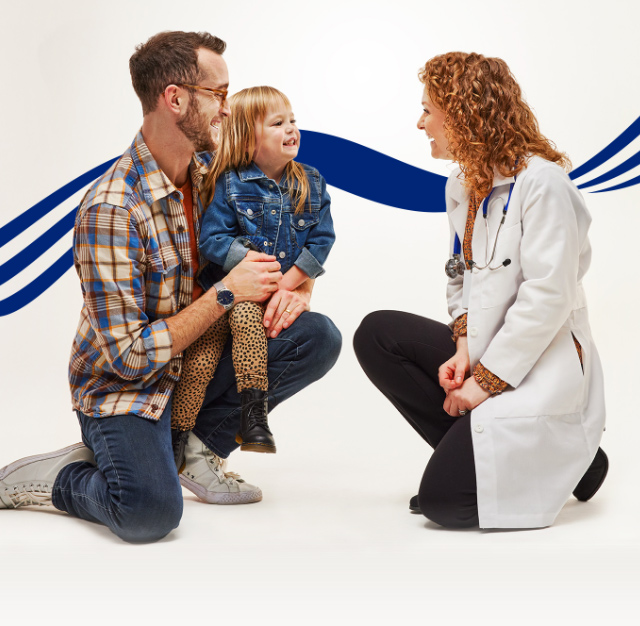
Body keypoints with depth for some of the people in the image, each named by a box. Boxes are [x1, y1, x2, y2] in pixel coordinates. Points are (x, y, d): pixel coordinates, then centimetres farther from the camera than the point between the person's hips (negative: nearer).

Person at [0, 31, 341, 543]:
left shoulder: (212, 171, -2)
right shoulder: (110, 210, -25)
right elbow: (130, 356, -25)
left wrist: (296, 287, -10)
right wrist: (227, 293, -22)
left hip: (198, 358, 7)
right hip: (125, 384, -7)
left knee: (318, 337, -12)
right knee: (151, 511, -32)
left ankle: (198, 446, 2)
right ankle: (48, 477, 0)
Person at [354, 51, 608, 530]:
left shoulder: (541, 181, -17)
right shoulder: (462, 185, 11)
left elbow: (547, 298, -21)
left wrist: (487, 382, -18)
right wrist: (464, 347, -6)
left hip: (540, 369, -9)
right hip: (487, 352, 9)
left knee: (446, 498, -18)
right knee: (377, 334, -5)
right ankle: (473, 452, 0)